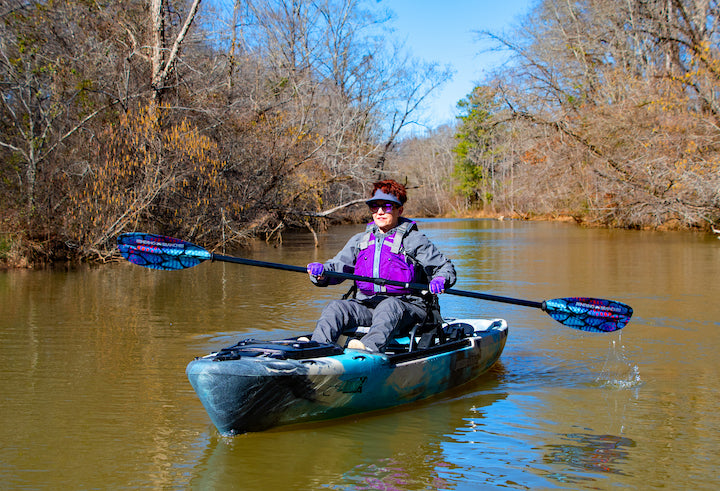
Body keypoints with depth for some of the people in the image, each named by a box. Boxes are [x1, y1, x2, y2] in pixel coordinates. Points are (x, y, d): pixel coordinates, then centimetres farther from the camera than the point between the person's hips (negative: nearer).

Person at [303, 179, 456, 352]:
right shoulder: (360, 240, 20)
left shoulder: (413, 239, 6)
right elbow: (338, 265, 11)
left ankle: (370, 347, -65)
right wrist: (321, 271, -14)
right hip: (367, 304, 5)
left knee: (389, 306, -38)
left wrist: (440, 280, -21)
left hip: (407, 306, -4)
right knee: (336, 307, -22)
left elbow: (447, 268, 5)